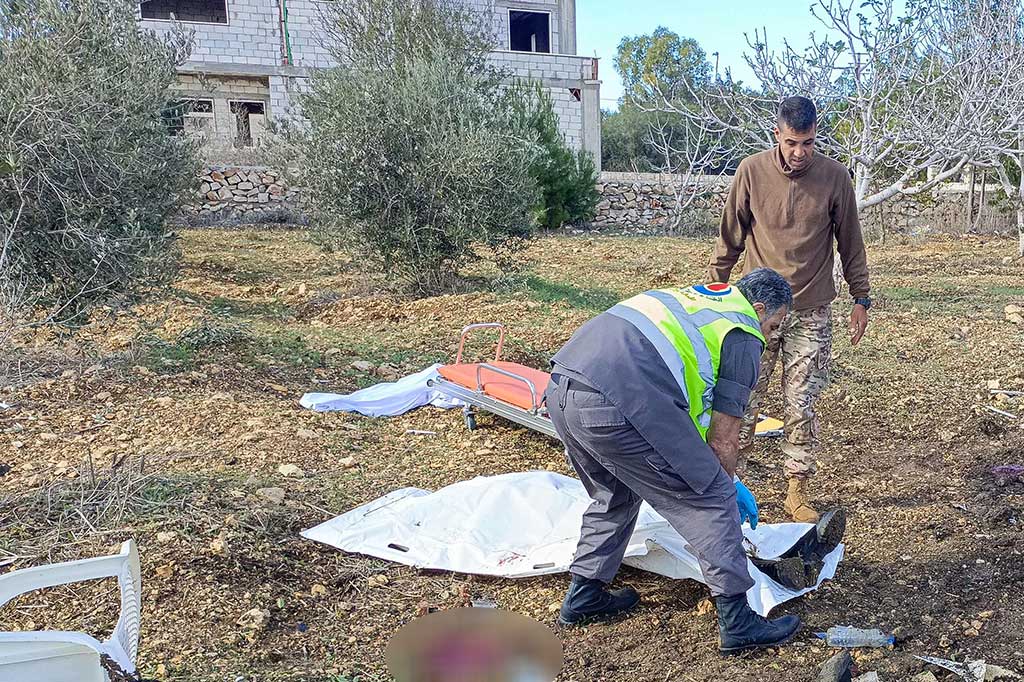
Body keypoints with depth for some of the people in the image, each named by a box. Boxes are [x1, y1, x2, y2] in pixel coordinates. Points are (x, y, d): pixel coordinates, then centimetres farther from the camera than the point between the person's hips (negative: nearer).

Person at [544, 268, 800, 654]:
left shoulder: (690, 298, 33)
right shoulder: (743, 337, 10)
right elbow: (723, 437, 9)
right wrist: (728, 485, 29)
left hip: (560, 389, 9)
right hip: (617, 405, -8)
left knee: (615, 496, 32)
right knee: (711, 500, 7)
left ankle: (583, 595, 38)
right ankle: (737, 622, 13)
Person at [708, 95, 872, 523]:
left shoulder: (834, 177, -3)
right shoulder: (751, 172, -4)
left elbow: (850, 242, 7)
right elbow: (730, 239, 4)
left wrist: (861, 298, 8)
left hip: (811, 314, 0)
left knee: (802, 408, 4)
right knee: (743, 403, 2)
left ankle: (797, 491, 16)